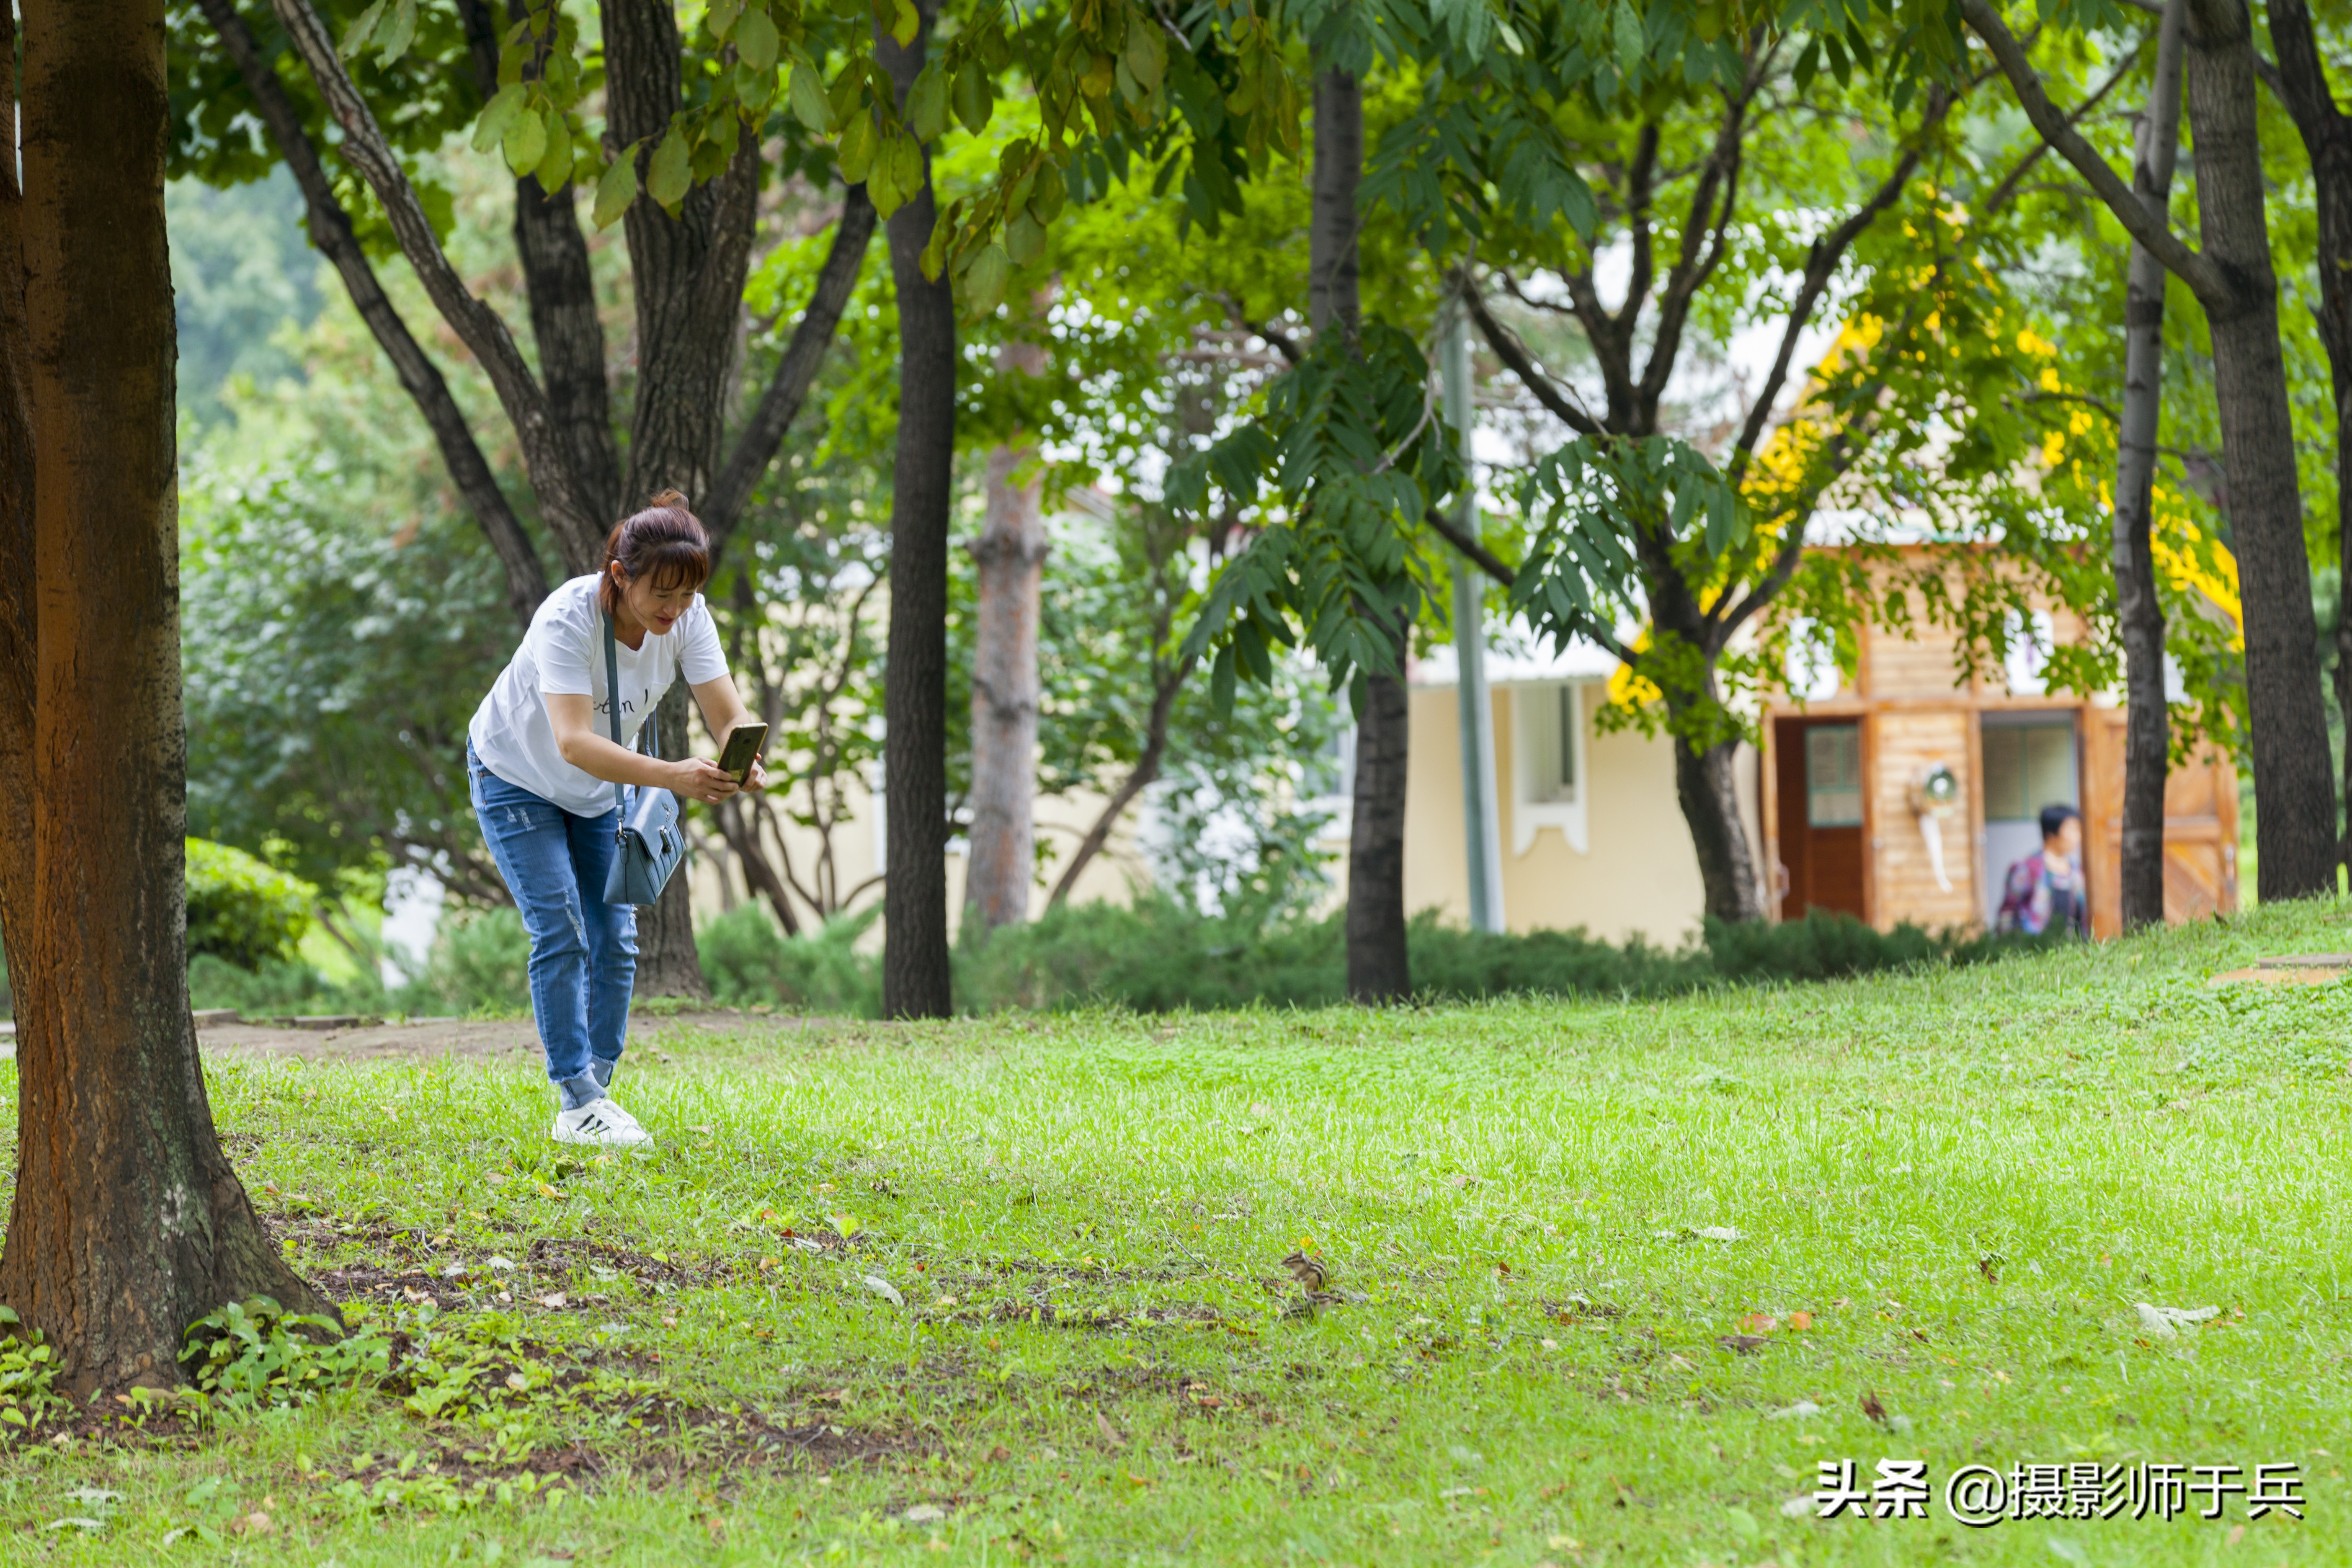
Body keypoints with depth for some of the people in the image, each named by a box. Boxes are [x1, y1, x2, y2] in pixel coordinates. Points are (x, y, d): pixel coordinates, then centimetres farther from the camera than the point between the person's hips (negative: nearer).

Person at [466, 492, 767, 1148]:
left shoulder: (687, 619, -22)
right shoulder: (569, 619, -37)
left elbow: (729, 711, -25)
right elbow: (574, 741, -47)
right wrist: (672, 776, -60)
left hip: (600, 792, 5)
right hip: (517, 777, -5)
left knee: (616, 938, 0)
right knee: (561, 933, -15)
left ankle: (597, 1088, 8)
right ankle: (577, 1106, -13)